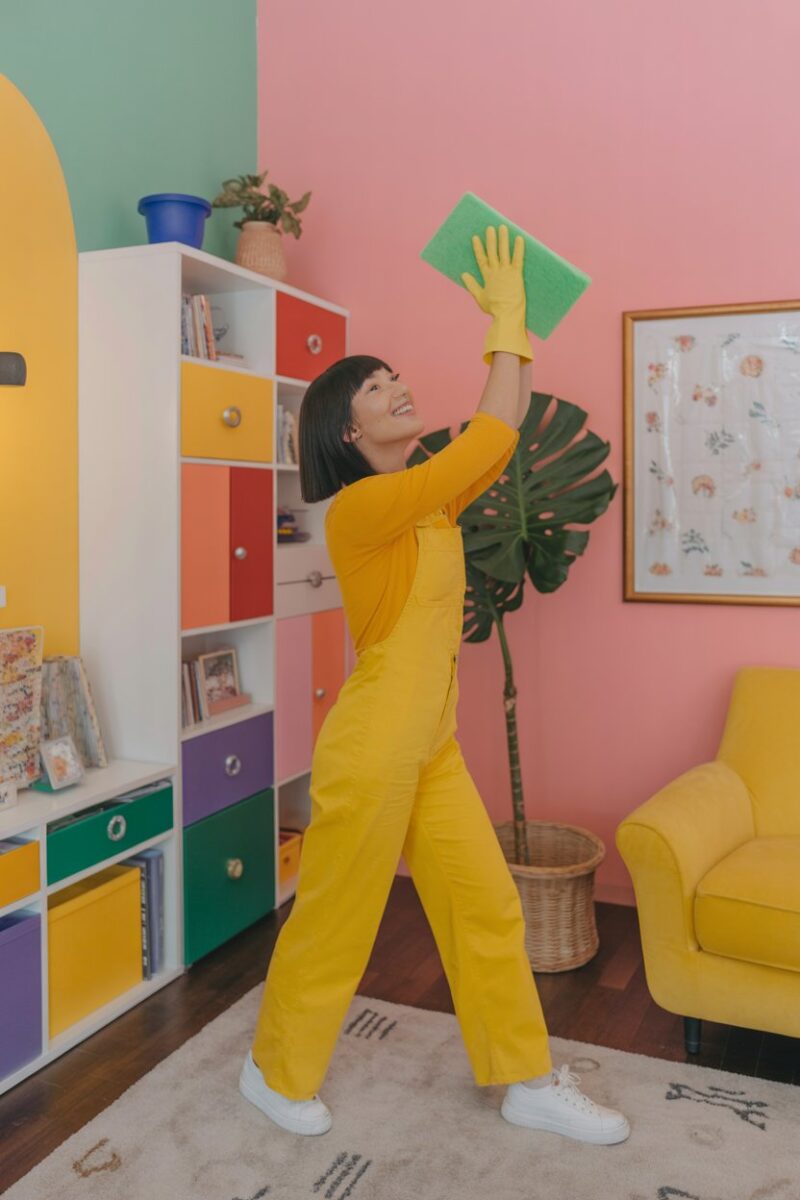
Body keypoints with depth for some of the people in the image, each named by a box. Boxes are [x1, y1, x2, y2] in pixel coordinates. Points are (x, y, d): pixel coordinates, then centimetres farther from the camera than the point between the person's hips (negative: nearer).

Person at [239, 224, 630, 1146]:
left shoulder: (430, 502, 9)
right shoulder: (359, 508, -17)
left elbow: (502, 433, 12)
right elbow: (489, 443, -22)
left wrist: (516, 331, 4)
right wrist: (506, 327, -13)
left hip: (434, 751, 8)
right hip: (372, 750, -8)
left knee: (488, 911, 13)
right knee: (333, 924, 9)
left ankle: (528, 1081, 30)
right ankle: (275, 1072, 34)